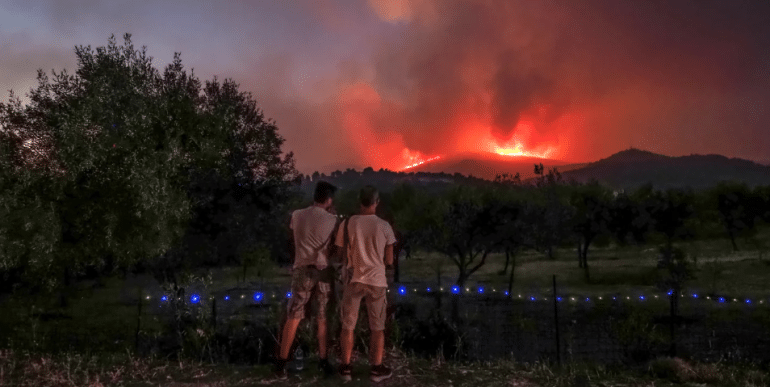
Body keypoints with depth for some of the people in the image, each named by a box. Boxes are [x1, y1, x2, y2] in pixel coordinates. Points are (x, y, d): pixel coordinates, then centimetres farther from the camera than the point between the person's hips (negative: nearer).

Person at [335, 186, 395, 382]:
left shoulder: (347, 224, -6)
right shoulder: (384, 226, -7)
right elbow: (389, 260, -2)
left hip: (353, 280, 1)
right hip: (377, 281, 0)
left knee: (348, 326, 12)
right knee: (377, 327, 12)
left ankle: (345, 367, 20)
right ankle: (377, 368, 19)